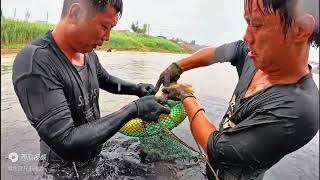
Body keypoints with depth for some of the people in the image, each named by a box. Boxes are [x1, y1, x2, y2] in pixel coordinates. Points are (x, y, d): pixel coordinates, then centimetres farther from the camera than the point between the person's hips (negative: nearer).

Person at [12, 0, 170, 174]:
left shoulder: (88, 53, -7)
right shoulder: (34, 62, -30)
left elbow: (106, 80, 14)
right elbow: (66, 143, -34)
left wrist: (136, 89, -4)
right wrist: (134, 109, -32)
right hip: (64, 168, -6)